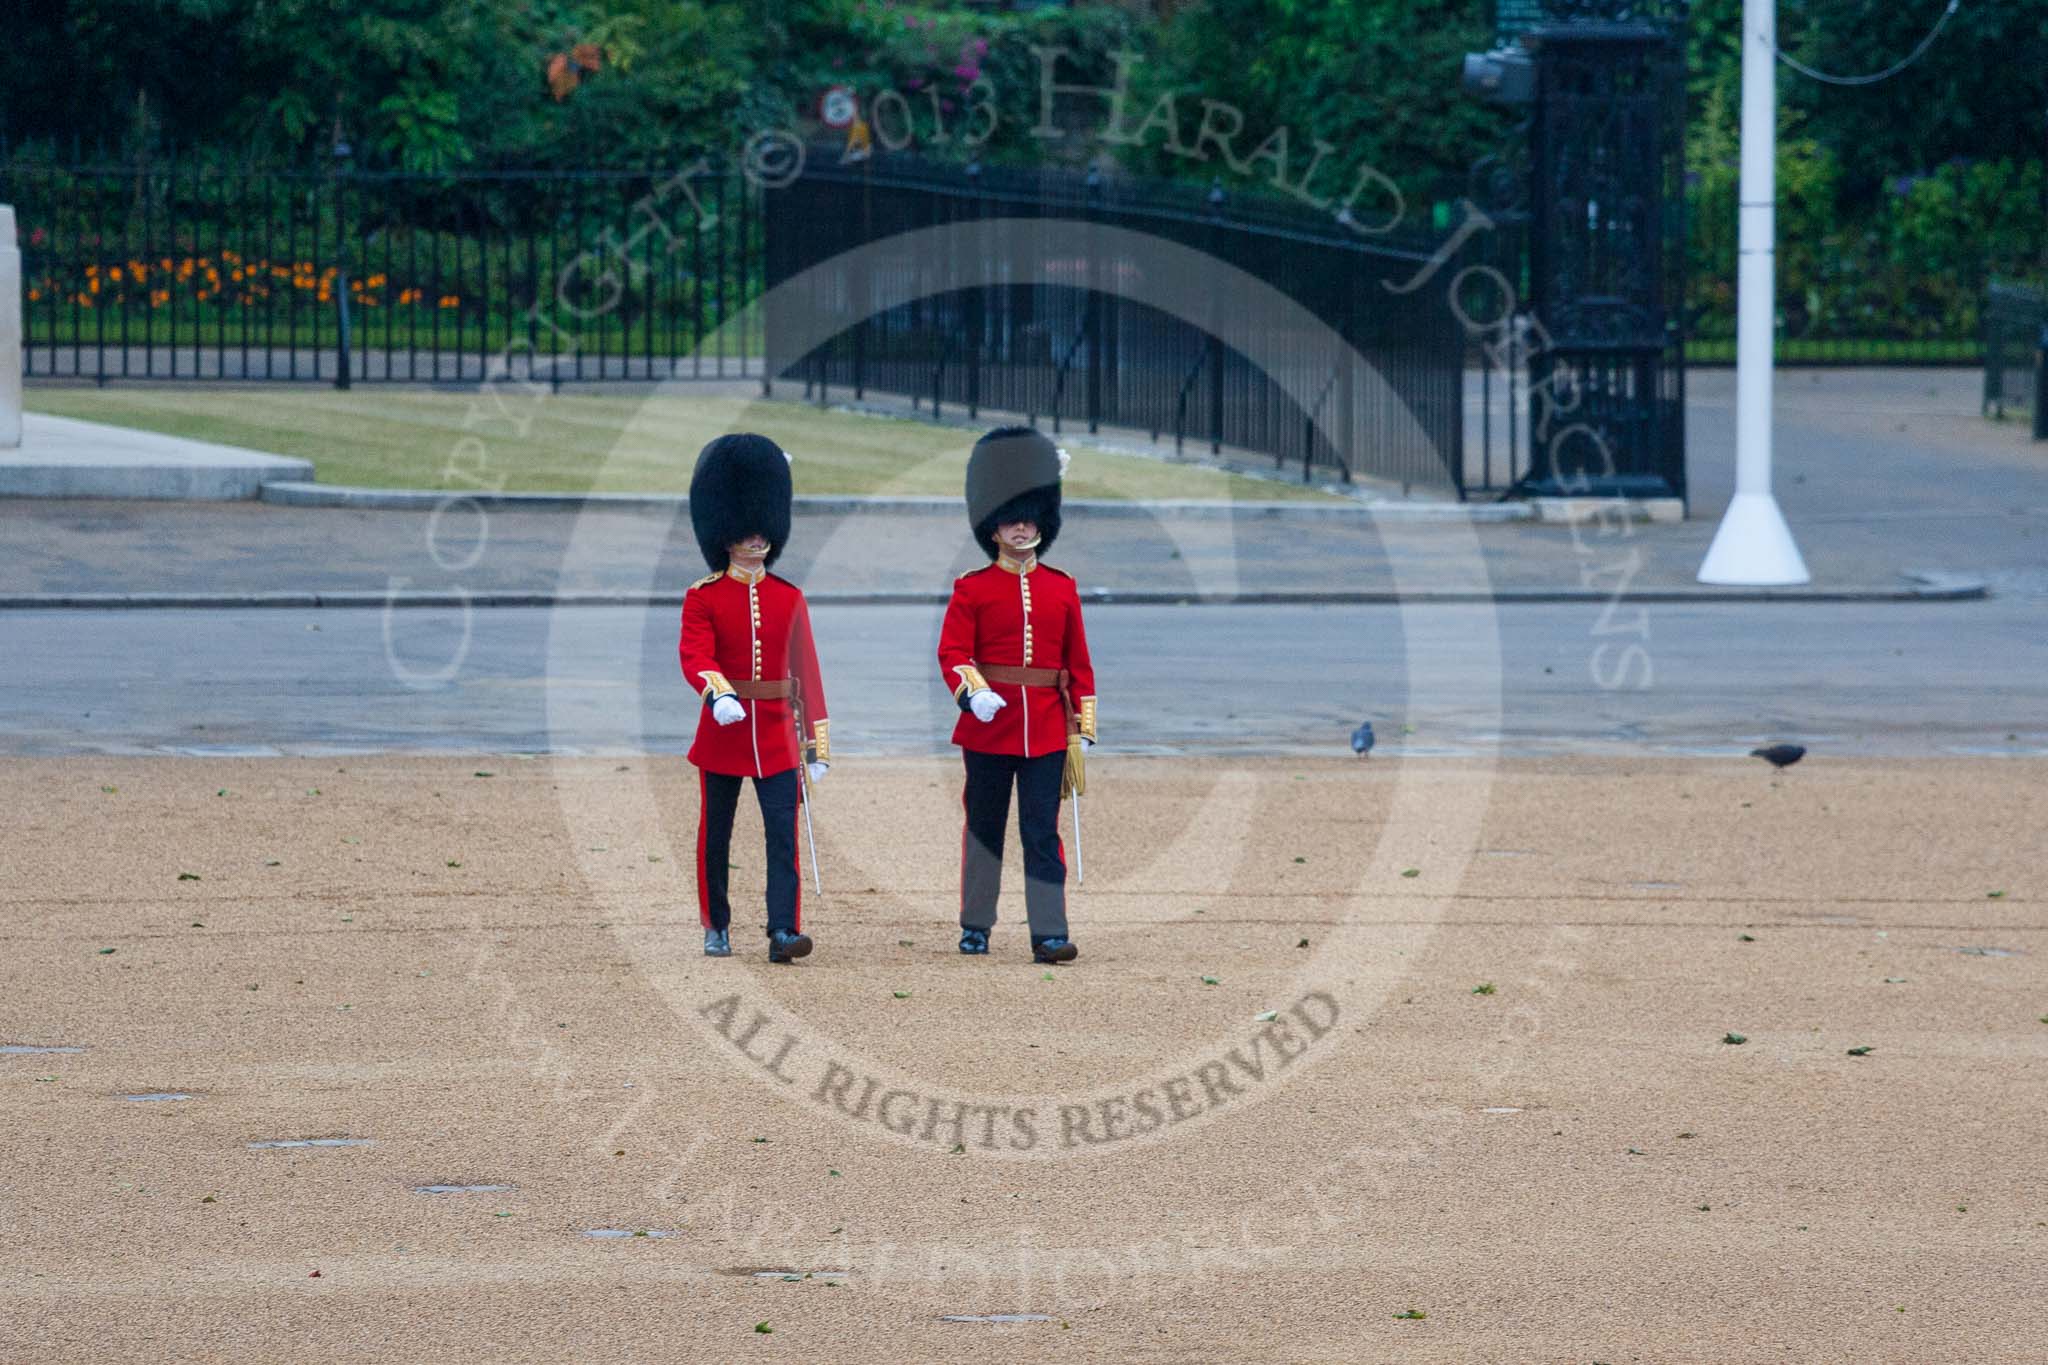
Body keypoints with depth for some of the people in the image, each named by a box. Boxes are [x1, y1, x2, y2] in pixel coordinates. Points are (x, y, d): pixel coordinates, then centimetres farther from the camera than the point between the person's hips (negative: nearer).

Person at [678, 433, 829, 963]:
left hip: (777, 734, 1)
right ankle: (716, 927, 24)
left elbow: (807, 671, 8)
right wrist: (717, 694, -35)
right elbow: (694, 656, -15)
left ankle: (783, 931, -17)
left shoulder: (789, 598, 7)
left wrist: (818, 741, 6)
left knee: (783, 834, -11)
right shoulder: (703, 597, -2)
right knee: (715, 835, 9)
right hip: (722, 731, -1)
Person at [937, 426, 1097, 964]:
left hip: (1046, 730, 1)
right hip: (989, 726, -1)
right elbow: (953, 652, -8)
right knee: (984, 828, 9)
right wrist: (973, 692, -26)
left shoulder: (1061, 589, 8)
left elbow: (1079, 664, 10)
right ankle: (975, 926, 19)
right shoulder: (973, 589, 0)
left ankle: (1049, 934, -6)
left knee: (1042, 831, -3)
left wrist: (1084, 728, 6)